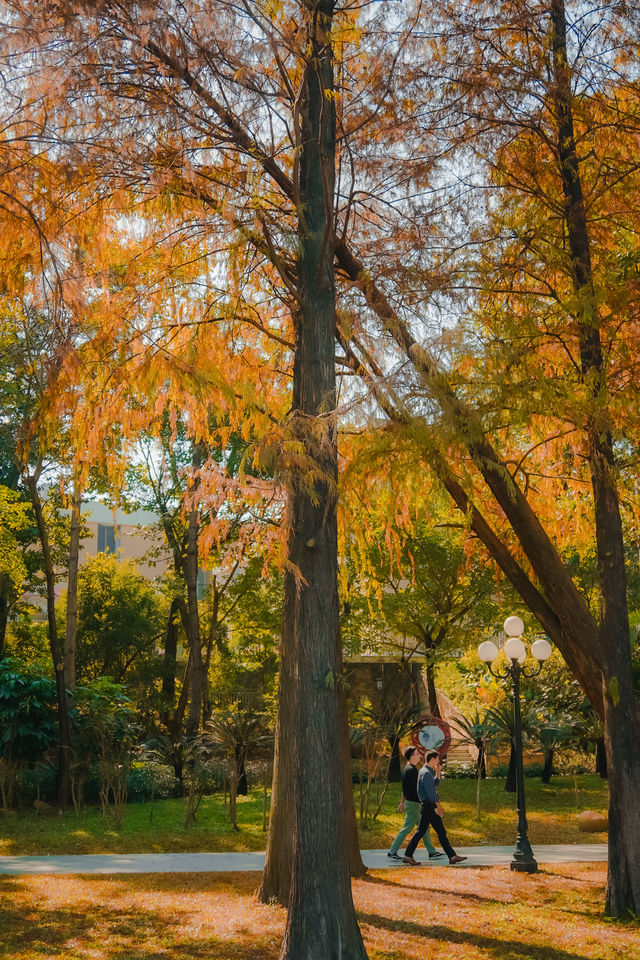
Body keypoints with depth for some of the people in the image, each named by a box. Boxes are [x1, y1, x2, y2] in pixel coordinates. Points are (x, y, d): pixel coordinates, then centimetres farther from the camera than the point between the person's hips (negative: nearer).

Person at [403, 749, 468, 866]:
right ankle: (408, 856, 1)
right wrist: (438, 805, -15)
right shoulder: (426, 773, -16)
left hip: (432, 807, 10)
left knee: (441, 832, 9)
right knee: (421, 831, -5)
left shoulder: (429, 772, 16)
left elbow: (435, 784, 30)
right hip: (428, 806, -10)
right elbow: (430, 792, -20)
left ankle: (452, 856, 11)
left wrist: (437, 773, 15)